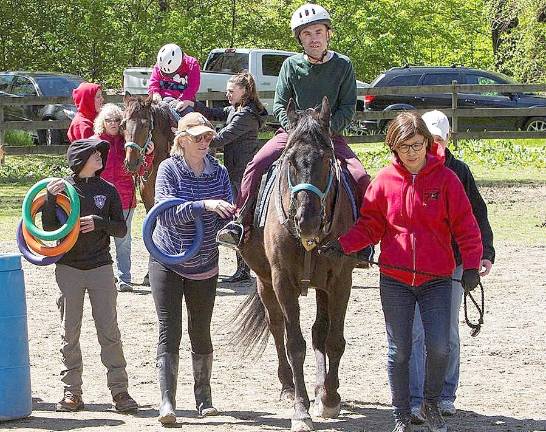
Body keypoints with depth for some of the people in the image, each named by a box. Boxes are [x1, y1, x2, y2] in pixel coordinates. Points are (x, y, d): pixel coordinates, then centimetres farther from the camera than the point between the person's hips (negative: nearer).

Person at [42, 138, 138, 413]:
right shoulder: (61, 187, 1)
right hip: (68, 268, 0)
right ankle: (72, 391, 10)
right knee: (69, 332, 4)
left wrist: (99, 222, -13)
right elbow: (48, 227, -4)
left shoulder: (107, 191, 5)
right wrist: (50, 198, -17)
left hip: (100, 267, 0)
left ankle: (119, 390, 1)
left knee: (109, 331, -2)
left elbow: (121, 230, 4)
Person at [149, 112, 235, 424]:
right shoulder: (169, 169, -10)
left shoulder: (219, 172, 0)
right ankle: (167, 401, -11)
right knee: (169, 333, -8)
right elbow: (166, 212, -23)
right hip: (168, 262, -3)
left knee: (201, 333, 10)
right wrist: (204, 205, -34)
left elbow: (227, 216, 2)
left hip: (204, 266, 3)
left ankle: (204, 398, 23)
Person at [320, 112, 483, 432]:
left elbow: (466, 226, -2)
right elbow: (370, 226, 3)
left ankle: (433, 404, 16)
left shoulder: (445, 178, -3)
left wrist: (471, 266, -11)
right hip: (395, 279, 1)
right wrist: (342, 245, -12)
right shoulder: (385, 180, 1)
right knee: (399, 351, 5)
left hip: (437, 279, -1)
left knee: (439, 347, -10)